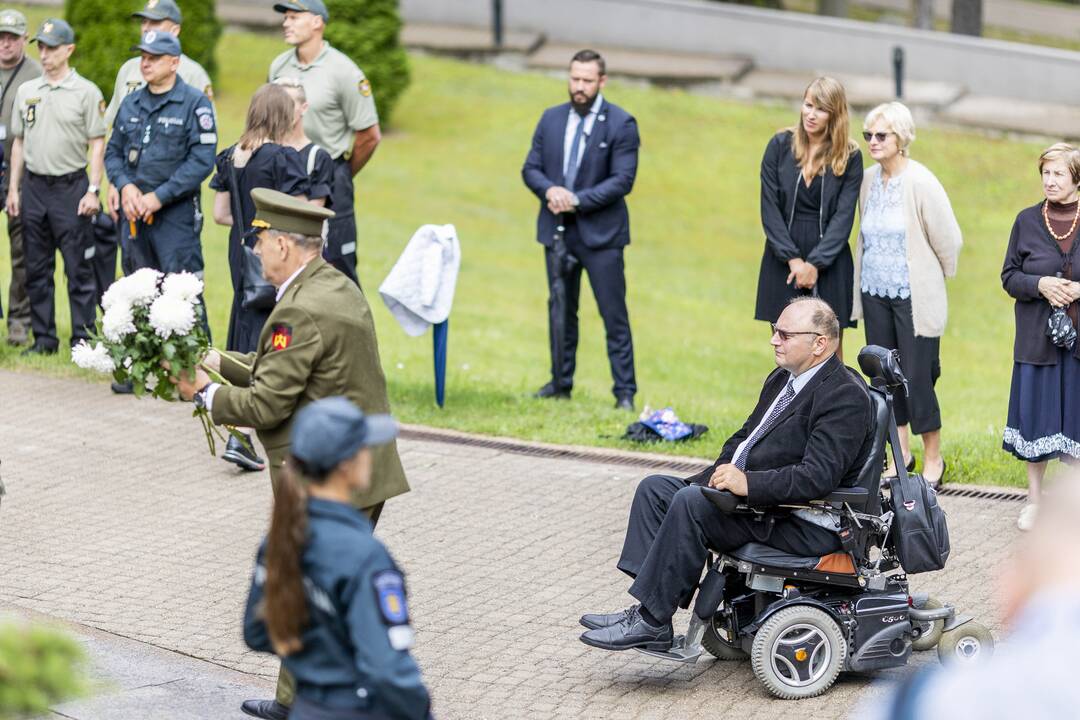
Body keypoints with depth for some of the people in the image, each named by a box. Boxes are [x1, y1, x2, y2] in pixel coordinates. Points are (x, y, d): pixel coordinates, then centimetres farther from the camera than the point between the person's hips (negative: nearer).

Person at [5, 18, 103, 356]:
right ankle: (43, 338, 15)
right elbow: (19, 141, 17)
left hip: (71, 186, -5)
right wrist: (13, 188, 11)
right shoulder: (26, 91, 12)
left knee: (79, 269, -4)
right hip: (34, 188, 5)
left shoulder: (86, 92, -2)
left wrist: (93, 190, -11)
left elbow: (97, 144, -3)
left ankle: (83, 338, 0)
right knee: (37, 269, 8)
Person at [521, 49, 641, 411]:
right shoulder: (551, 118, 9)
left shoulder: (621, 124, -6)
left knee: (614, 315, -4)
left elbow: (623, 180, -12)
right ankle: (561, 383, 24)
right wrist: (549, 190, -13)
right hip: (557, 230, 5)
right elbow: (531, 168, 9)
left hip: (601, 233, -5)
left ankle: (624, 392, -1)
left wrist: (577, 200, -19)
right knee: (561, 311, 14)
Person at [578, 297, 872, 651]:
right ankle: (646, 609, -7)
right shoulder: (782, 379, 16)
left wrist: (749, 484, -30)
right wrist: (723, 475, 4)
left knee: (691, 501, -26)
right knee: (654, 488, 4)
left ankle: (651, 620, -21)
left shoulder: (846, 396, -15)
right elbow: (744, 438, 23)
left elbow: (819, 475, -26)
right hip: (749, 497, 11)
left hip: (804, 525, -11)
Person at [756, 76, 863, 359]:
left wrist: (816, 263, -14)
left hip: (829, 263, -1)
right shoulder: (780, 145, 1)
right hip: (782, 260, 1)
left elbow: (843, 216, -5)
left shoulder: (849, 157, -1)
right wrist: (792, 259, -10)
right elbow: (769, 208, -2)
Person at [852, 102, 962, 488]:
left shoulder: (921, 183, -14)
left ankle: (933, 460, 8)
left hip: (913, 295, -6)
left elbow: (949, 239, -7)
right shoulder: (868, 180, 4)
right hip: (875, 292, 6)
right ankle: (901, 453, 21)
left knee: (917, 378, -6)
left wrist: (935, 276, 6)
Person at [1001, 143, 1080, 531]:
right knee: (1036, 416, 4)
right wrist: (1040, 284, -13)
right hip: (1037, 336, 1)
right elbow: (1009, 276, 6)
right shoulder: (1027, 221, 4)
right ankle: (1035, 499, 17)